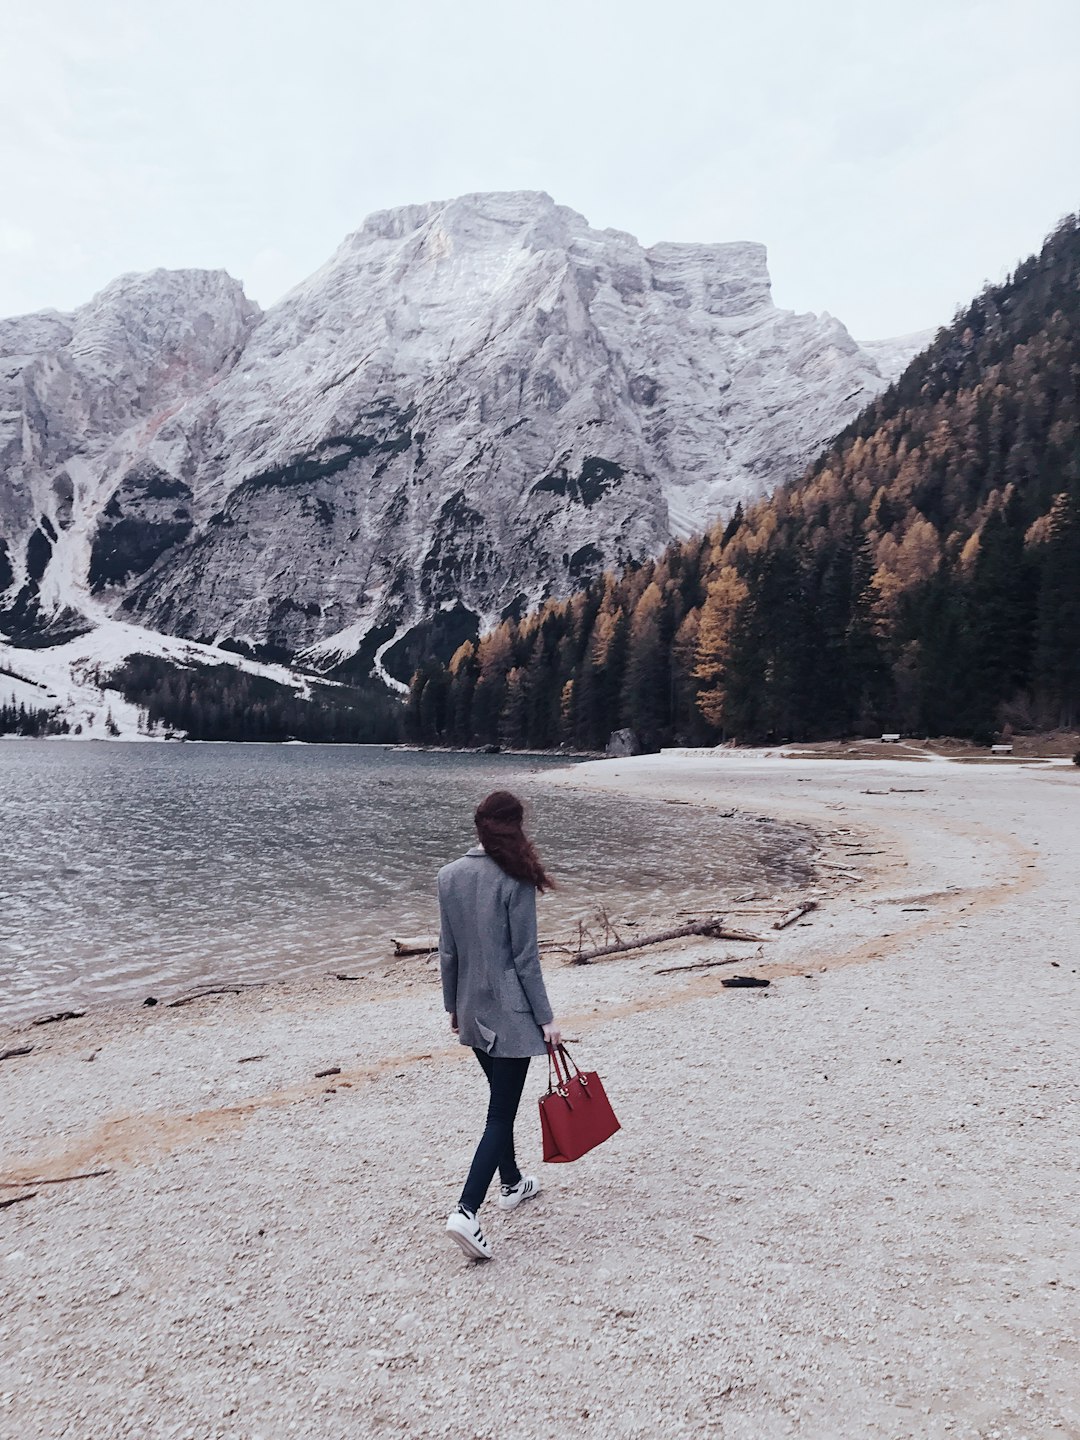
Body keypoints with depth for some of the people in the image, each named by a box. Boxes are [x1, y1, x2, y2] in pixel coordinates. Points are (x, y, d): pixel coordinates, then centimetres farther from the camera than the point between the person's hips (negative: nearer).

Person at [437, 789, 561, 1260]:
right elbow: (525, 956, -13)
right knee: (501, 1112, -1)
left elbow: (448, 950, 6)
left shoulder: (449, 875, 0)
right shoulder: (515, 880, -16)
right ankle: (466, 1212, -9)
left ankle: (512, 1184, 39)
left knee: (500, 1099, 24)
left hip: (471, 1010, 6)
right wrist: (545, 1017, -6)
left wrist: (452, 1005, 17)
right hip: (510, 1012, -6)